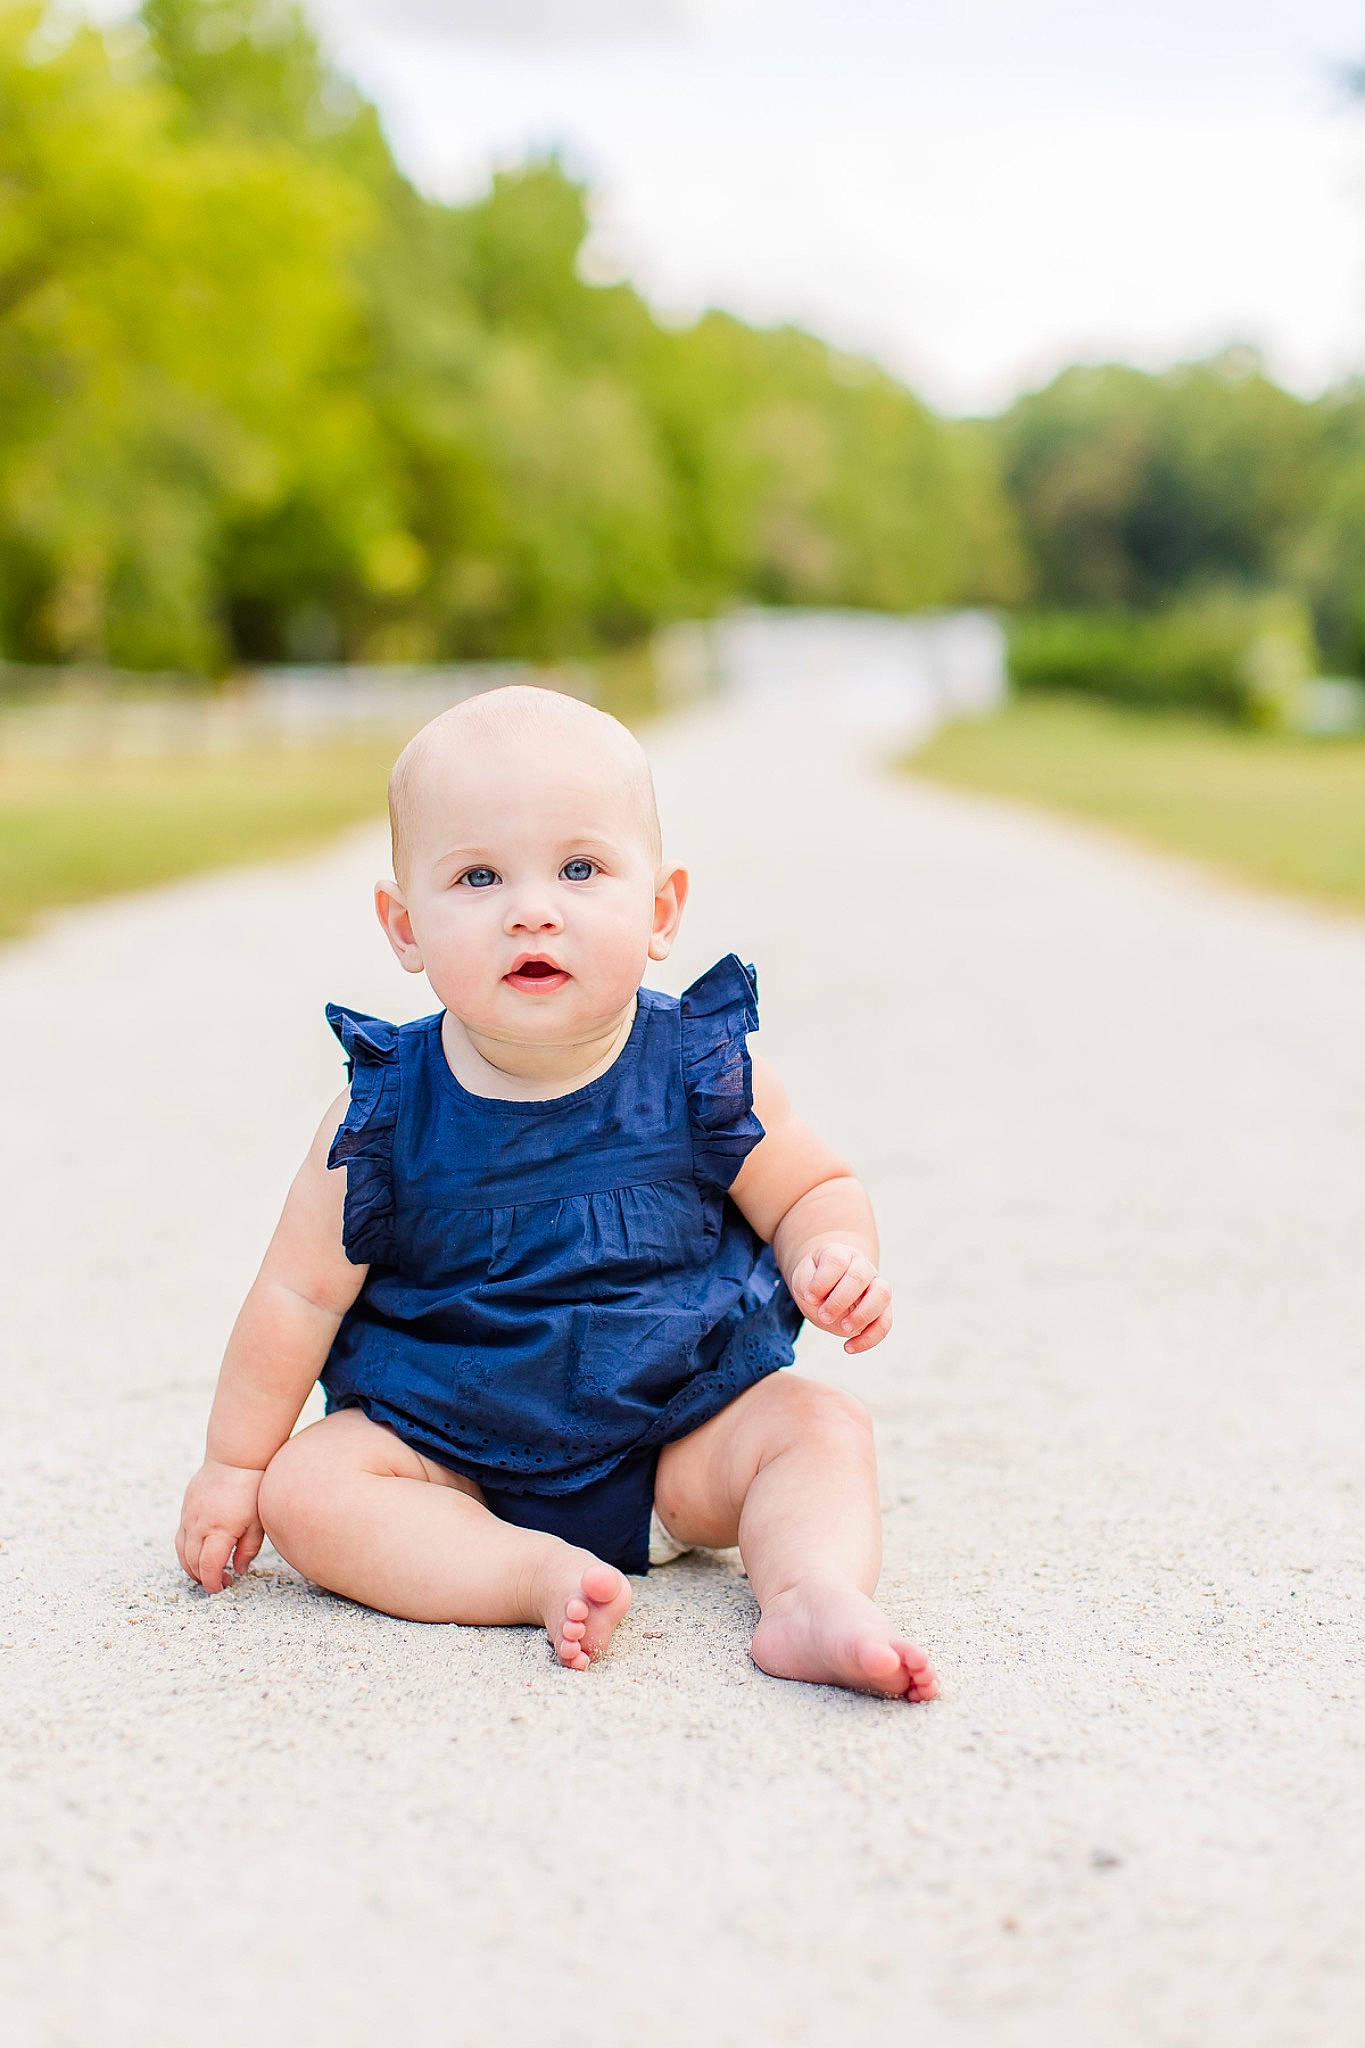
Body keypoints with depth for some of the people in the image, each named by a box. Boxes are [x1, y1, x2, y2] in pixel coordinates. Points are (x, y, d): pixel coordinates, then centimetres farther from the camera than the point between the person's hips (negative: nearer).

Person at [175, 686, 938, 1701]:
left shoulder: (703, 1075, -11)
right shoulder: (387, 1117, -13)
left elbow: (814, 1191, 4)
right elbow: (301, 1294, -2)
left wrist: (839, 1258, -20)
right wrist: (234, 1467, 3)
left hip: (682, 1434, 1)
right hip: (444, 1448, 0)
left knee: (821, 1427, -20)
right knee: (308, 1487, -23)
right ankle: (544, 1574, -33)